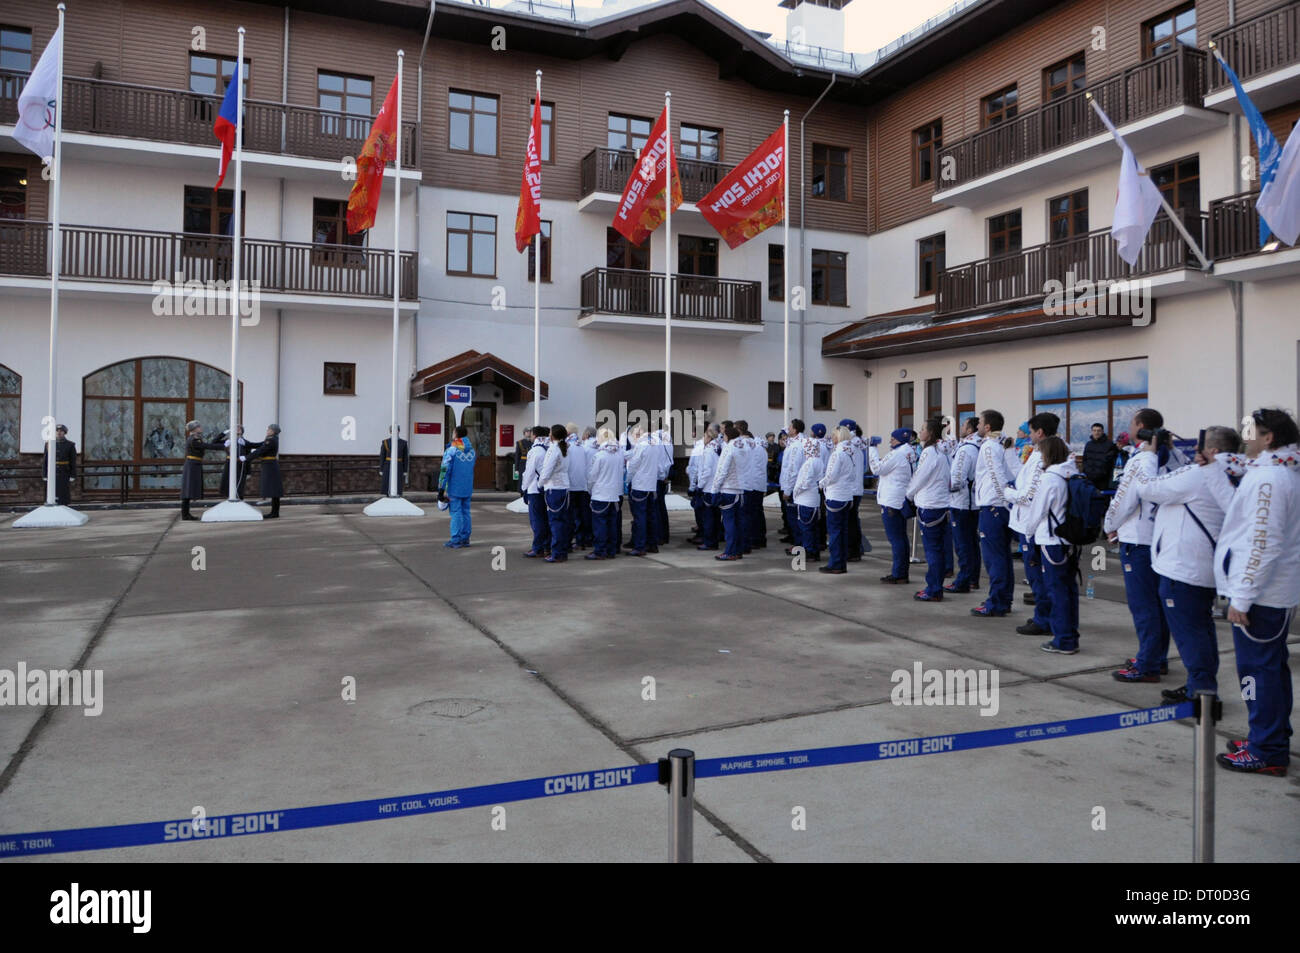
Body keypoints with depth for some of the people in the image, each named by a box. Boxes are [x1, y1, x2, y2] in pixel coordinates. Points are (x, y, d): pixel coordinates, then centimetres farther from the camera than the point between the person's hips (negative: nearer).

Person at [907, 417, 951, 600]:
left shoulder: (929, 452, -15)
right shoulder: (941, 452, 12)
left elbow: (919, 479, -11)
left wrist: (909, 494, 7)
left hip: (928, 506, -9)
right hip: (941, 504, 9)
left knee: (931, 549, -4)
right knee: (937, 549, 12)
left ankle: (933, 591, 0)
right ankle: (937, 588, 19)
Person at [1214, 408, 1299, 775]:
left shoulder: (1267, 479, -20)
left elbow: (1263, 543, -23)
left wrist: (1242, 597, -20)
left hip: (1259, 593, -10)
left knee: (1258, 670, -2)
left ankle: (1266, 752, 5)